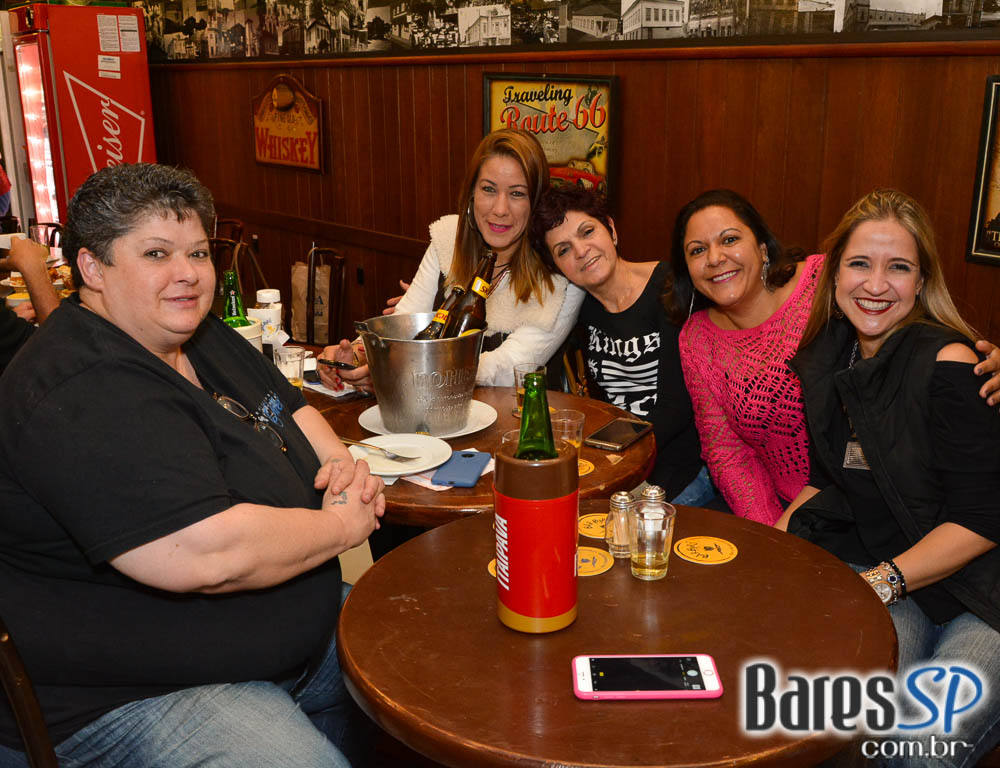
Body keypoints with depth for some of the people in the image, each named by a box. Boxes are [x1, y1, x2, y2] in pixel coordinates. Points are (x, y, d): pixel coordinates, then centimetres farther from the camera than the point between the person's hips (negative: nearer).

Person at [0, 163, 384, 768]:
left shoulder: (200, 337, 6)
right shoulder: (81, 396, -26)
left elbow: (291, 408, 18)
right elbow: (210, 554, -34)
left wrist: (341, 464, -5)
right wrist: (342, 524, -18)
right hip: (134, 692, -9)